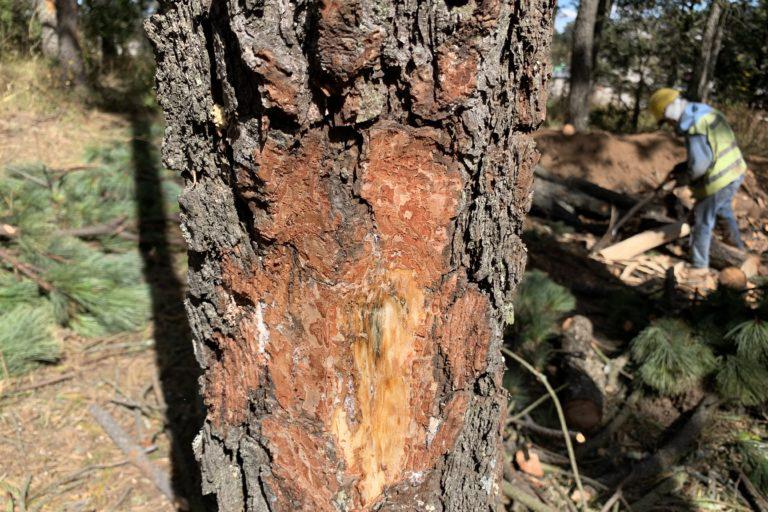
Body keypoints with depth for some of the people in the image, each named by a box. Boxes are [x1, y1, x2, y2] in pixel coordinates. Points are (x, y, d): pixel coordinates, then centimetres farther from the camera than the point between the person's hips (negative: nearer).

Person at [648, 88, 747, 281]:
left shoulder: (692, 125, -23)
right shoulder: (707, 112, 7)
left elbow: (699, 163, -26)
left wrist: (684, 178, -7)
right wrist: (684, 166, 9)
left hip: (718, 181, -9)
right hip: (735, 172, 9)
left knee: (703, 223, 6)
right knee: (725, 209, 33)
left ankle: (699, 267, 17)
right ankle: (736, 242, 55)